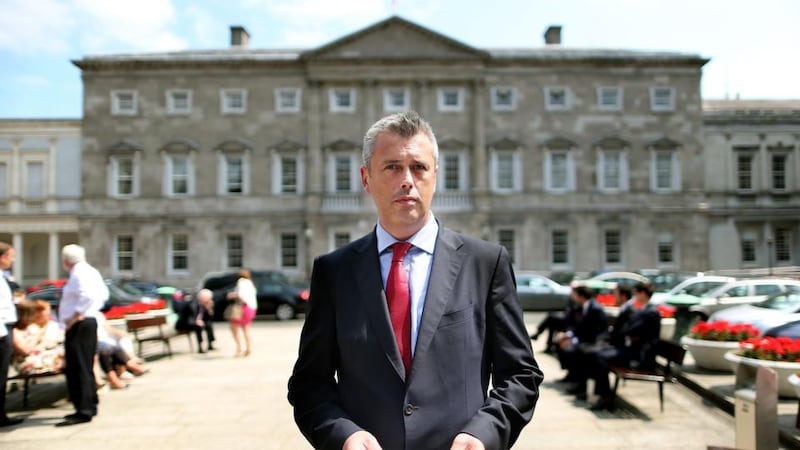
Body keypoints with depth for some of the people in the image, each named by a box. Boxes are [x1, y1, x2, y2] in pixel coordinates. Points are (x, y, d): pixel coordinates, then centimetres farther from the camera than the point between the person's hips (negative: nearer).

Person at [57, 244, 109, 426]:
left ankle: (84, 412, -6)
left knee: (78, 369, -7)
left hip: (79, 326, -11)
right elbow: (103, 294, 21)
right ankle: (89, 406, 27)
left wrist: (75, 316, -23)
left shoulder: (78, 274, -16)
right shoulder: (90, 271, 14)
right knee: (85, 368, 18)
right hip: (90, 321, 11)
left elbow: (89, 296, -30)